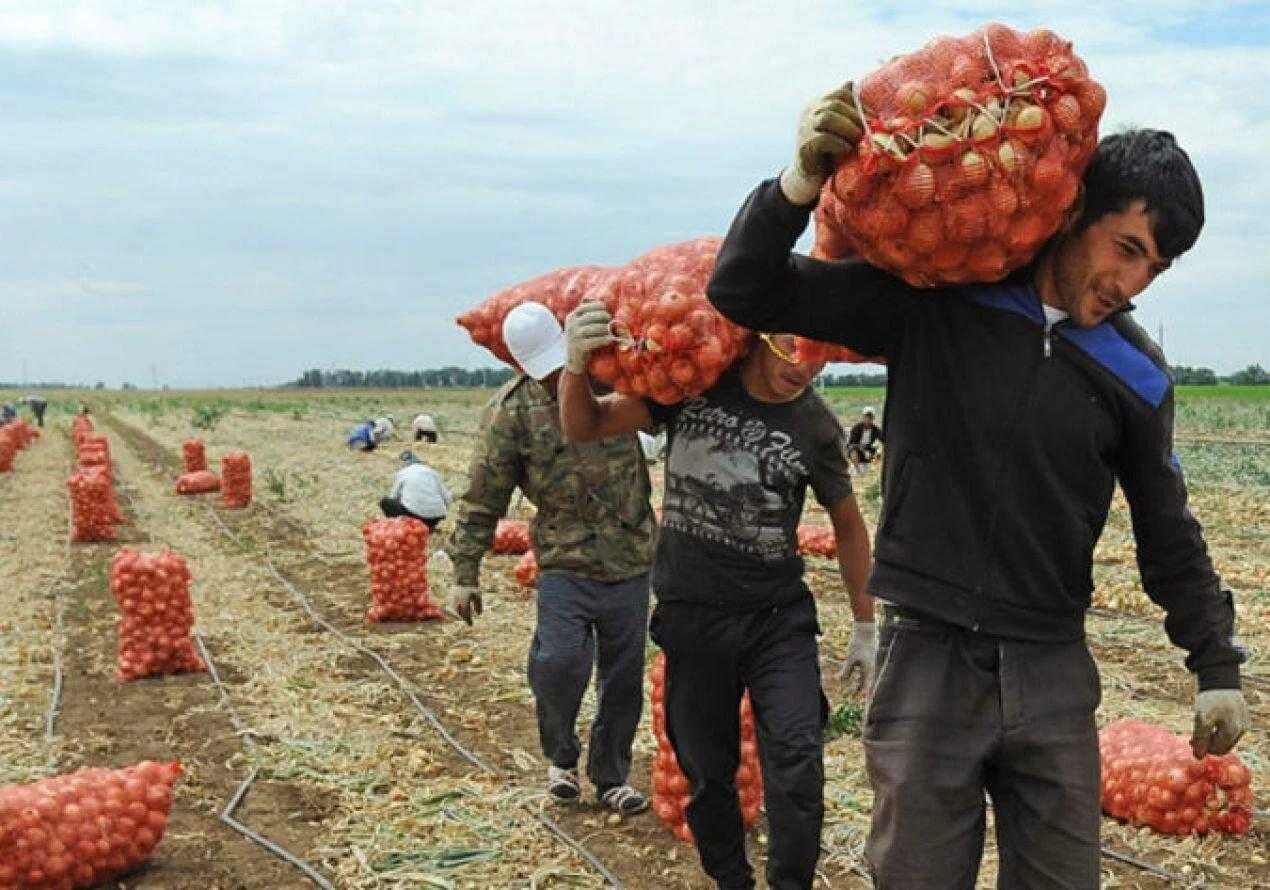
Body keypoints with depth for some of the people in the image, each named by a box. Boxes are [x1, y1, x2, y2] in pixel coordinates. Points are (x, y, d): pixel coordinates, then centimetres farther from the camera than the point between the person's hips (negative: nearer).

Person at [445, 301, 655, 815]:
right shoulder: (511, 410, -7)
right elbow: (482, 498, -3)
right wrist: (465, 573, -3)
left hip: (631, 560, 3)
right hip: (564, 561, -3)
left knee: (624, 677, 8)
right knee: (559, 662, -16)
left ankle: (611, 777, 26)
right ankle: (561, 757, 13)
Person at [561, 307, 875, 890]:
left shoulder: (816, 425, -7)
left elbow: (848, 524, 7)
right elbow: (585, 428, -4)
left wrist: (865, 626, 11)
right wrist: (576, 366, -26)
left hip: (779, 618, -1)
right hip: (692, 617, 1)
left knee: (796, 759, -16)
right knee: (707, 770, 11)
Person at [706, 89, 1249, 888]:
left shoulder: (1135, 372, 2)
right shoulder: (933, 300, -6)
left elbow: (1168, 533, 13)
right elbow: (746, 293, -7)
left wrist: (1217, 665, 13)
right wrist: (799, 187, -25)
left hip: (1055, 673, 3)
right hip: (927, 663, -3)